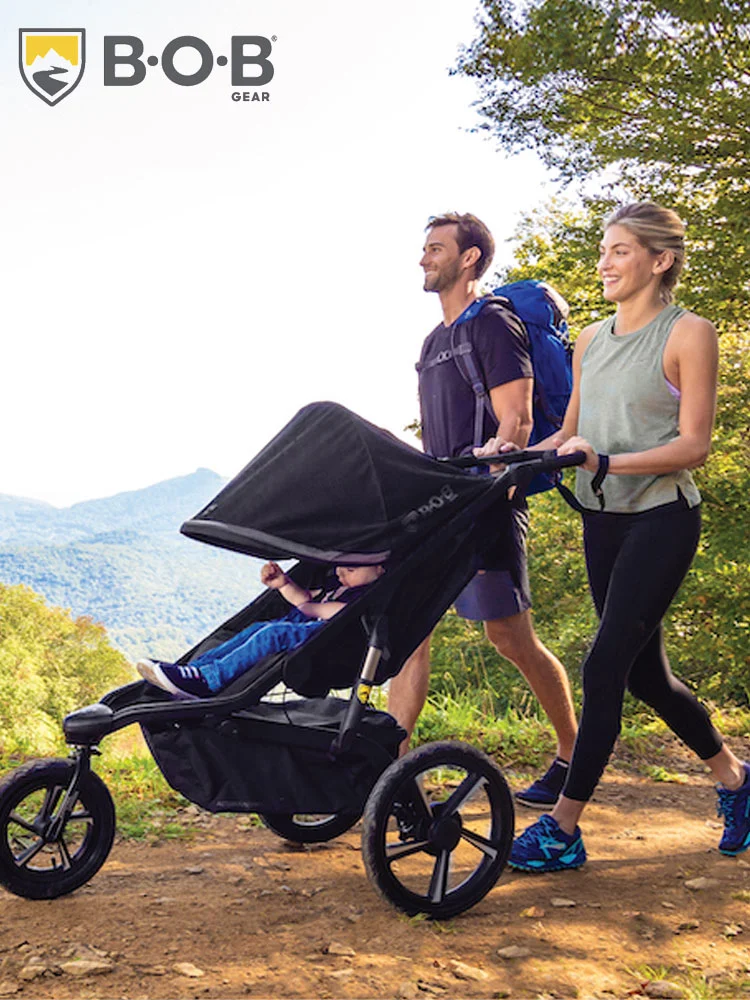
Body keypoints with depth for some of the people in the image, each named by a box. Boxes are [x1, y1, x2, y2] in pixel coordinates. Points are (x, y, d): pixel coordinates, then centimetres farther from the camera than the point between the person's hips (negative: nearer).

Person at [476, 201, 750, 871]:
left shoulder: (688, 333, -7)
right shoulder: (591, 340, 12)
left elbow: (694, 444, -13)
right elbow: (571, 433, 15)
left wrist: (608, 461, -25)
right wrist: (514, 453, -3)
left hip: (662, 517, -7)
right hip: (603, 518, 7)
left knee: (605, 664, -11)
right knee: (644, 671, 12)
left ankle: (563, 829, -3)